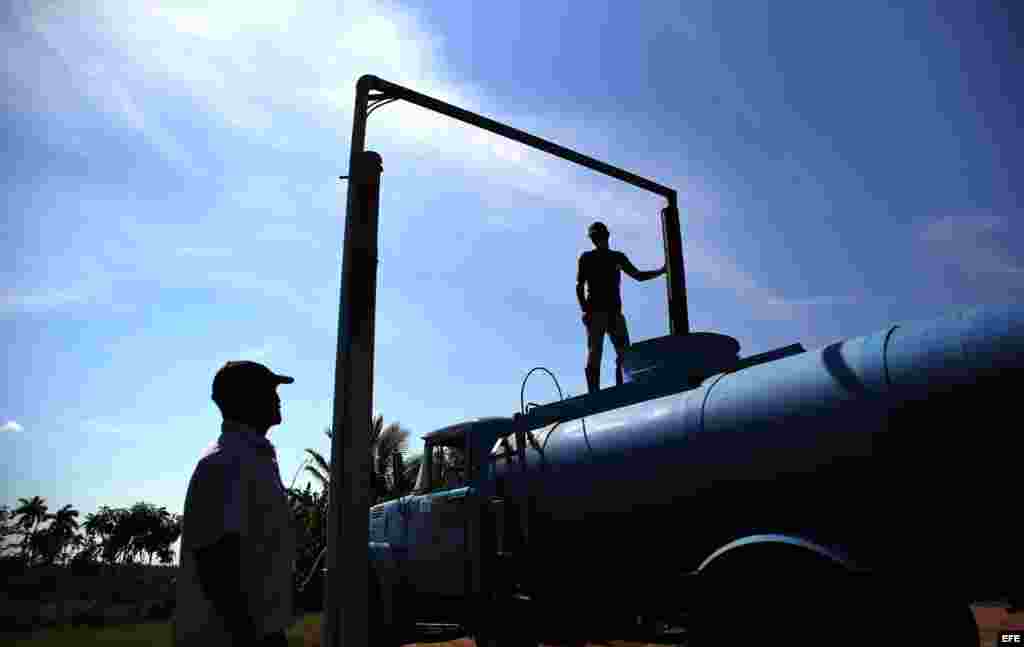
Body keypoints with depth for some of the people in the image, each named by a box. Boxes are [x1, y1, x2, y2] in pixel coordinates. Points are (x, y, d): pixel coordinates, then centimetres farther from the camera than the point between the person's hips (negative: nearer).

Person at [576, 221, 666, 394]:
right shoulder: (587, 258, 9)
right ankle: (594, 395, -12)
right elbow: (579, 286, 1)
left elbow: (638, 276, 23)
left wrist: (661, 271, 10)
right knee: (594, 353, -11)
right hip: (595, 312, -4)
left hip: (614, 312, 4)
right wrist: (585, 310, -13)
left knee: (624, 353, -5)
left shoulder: (618, 257, 20)